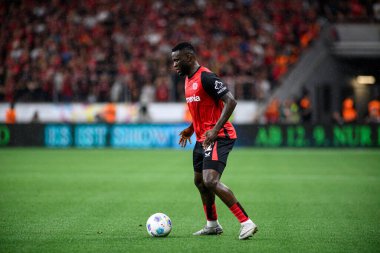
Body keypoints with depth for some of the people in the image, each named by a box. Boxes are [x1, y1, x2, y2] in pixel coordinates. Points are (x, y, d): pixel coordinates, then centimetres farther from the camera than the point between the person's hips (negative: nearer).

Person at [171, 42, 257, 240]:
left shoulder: (206, 77, -16)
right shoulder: (189, 79, 15)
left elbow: (230, 101, -22)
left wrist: (215, 129, -27)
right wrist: (191, 129, 19)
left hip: (218, 137, -10)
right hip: (202, 138, 10)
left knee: (211, 181, -21)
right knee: (199, 181, 17)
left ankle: (246, 222, -19)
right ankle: (212, 225, 33)